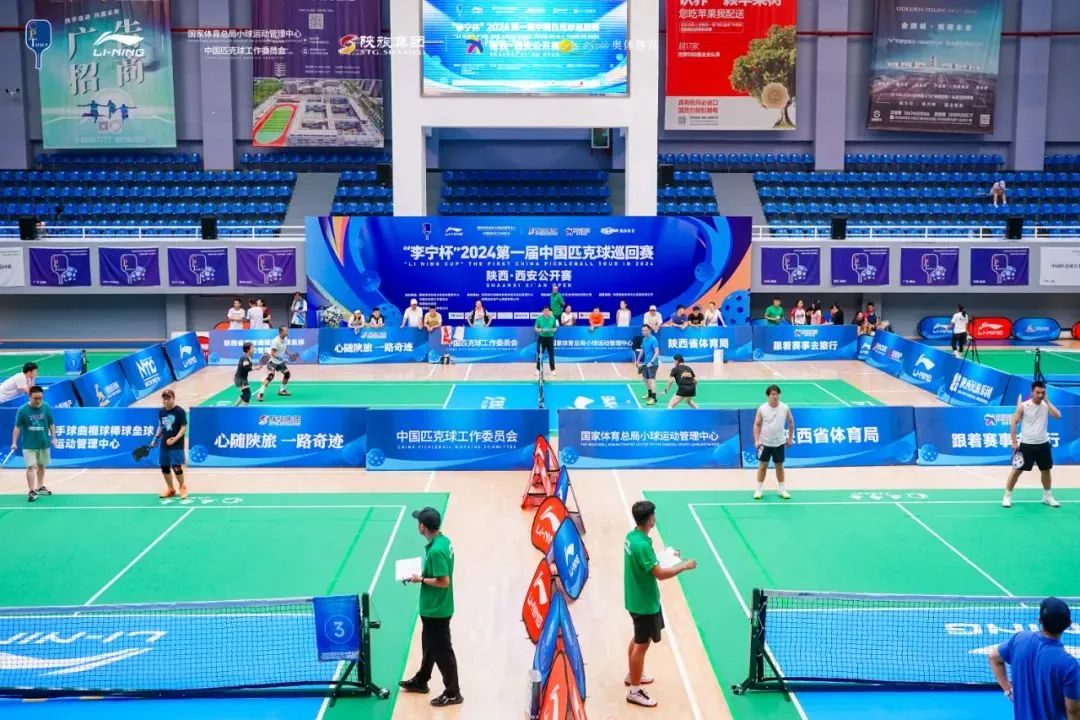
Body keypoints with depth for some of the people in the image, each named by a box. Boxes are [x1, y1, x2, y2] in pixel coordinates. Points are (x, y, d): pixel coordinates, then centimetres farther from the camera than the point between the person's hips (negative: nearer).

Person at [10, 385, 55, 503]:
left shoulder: (46, 408, -7)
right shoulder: (22, 410, -12)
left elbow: (51, 424, 4)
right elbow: (17, 427, -6)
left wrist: (53, 438, 3)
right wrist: (14, 442, -9)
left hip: (44, 443, 3)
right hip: (29, 445, -3)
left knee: (41, 465, 17)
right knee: (31, 467, -7)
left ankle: (40, 487, 32)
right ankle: (31, 491, -3)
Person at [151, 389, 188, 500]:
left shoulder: (180, 411, -10)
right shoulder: (161, 412, 8)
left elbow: (184, 428, -12)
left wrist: (175, 439, -22)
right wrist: (156, 438, 9)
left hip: (177, 445, -6)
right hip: (164, 445, 6)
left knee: (176, 467, -12)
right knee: (164, 467, 10)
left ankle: (182, 487, 13)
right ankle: (170, 489, 27)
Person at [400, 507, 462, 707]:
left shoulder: (436, 550, -29)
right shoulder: (443, 540, 0)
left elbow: (444, 581, -28)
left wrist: (421, 580, -17)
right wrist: (422, 574, 5)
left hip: (436, 611, -10)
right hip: (433, 608, 10)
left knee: (442, 651, 5)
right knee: (429, 645, 25)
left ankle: (453, 693, 18)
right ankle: (420, 681, 43)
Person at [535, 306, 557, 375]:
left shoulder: (552, 318, 0)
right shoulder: (539, 318, -4)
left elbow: (555, 328, 9)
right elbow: (536, 328, 1)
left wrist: (552, 330, -13)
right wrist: (541, 330, -18)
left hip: (550, 338, 1)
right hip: (541, 338, -1)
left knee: (551, 355, 3)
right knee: (540, 355, 3)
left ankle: (552, 369, 12)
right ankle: (538, 369, 14)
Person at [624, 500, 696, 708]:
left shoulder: (632, 537, -2)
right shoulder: (642, 545, -31)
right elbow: (660, 574, -29)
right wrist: (684, 566, -17)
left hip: (637, 599, 10)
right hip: (645, 603, -10)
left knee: (637, 640, 26)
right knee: (642, 645, 3)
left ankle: (632, 675, 44)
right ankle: (634, 691, 15)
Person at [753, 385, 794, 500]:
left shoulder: (785, 408, -5)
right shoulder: (762, 409, -9)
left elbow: (791, 423, 9)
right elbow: (757, 425, -3)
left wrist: (790, 438, 8)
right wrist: (756, 440, -12)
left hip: (779, 443, 1)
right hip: (764, 443, -1)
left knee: (779, 466, 10)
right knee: (763, 466, 5)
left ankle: (782, 489, 20)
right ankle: (759, 490, 13)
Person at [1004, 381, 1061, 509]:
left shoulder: (1046, 405, 1)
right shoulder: (1023, 406, -8)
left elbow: (1058, 416, -15)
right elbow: (1013, 423, -6)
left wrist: (1047, 401, -15)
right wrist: (1014, 442, -9)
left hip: (1043, 444, 3)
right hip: (1026, 444, -3)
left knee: (1046, 470, 13)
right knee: (1017, 470, -1)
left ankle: (1047, 496, 29)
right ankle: (1007, 496, 8)